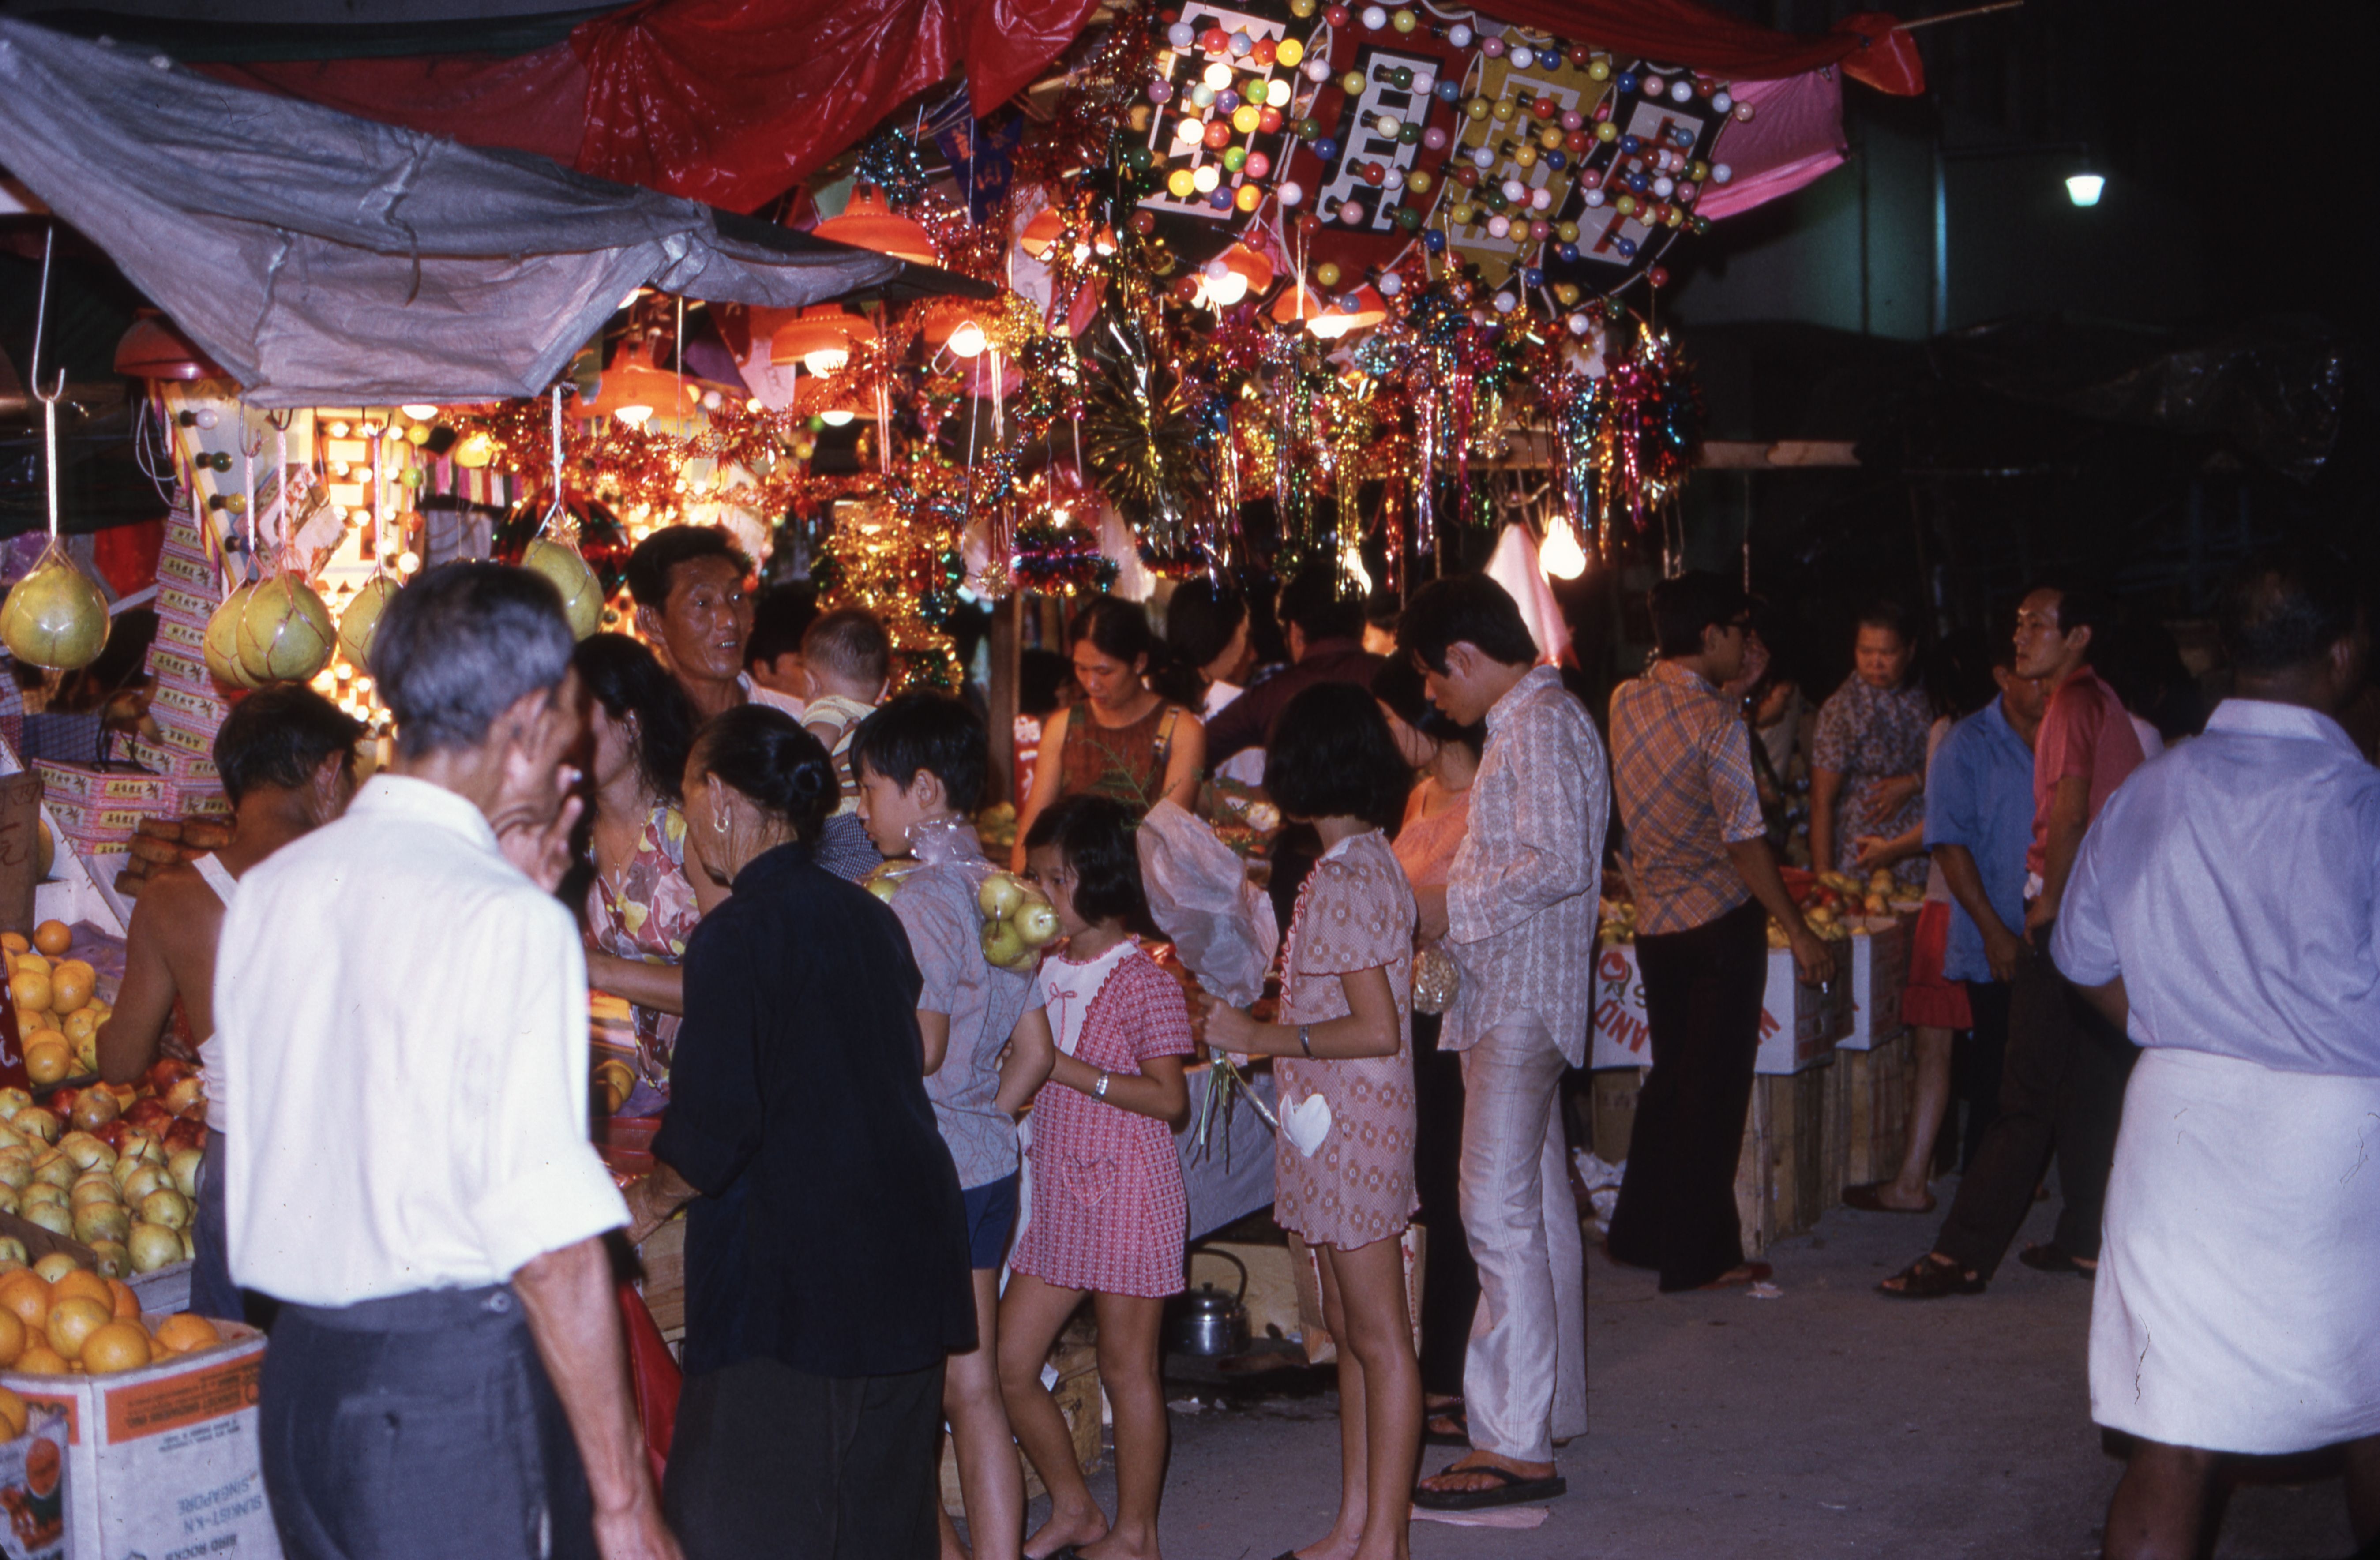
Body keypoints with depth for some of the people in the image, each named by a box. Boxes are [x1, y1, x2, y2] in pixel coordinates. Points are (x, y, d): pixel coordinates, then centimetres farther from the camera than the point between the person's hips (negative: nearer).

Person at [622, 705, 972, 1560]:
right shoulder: (868, 916, 10)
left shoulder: (737, 934, -13)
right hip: (906, 1255, 8)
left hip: (793, 1265, -8)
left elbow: (711, 1130, -18)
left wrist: (649, 1200, 4)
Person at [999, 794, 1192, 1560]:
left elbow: (1169, 1099, -16)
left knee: (1126, 1367, 2)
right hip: (1056, 1195, 7)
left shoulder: (1142, 981, -11)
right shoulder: (1046, 972, 10)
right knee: (1007, 1365, 7)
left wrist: (1069, 1070, -19)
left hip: (1128, 1194, -7)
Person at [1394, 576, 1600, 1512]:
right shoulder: (1527, 722, 18)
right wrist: (1445, 907, 16)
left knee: (1499, 1210, -12)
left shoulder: (1540, 725, -15)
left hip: (1521, 1002, -11)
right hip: (1513, 996, 11)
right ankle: (1549, 1405, 27)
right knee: (1536, 1206, 16)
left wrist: (1450, 909, -16)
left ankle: (1517, 1444, -12)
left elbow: (1560, 864, -24)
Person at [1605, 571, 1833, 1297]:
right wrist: (1798, 933, -13)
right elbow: (1745, 840, -19)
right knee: (1715, 1088, 1)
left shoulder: (1626, 702, 3)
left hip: (1654, 922, 7)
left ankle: (1640, 1233, 25)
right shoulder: (1717, 720, -17)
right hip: (1721, 921, -7)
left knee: (1671, 1076, 19)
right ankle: (1697, 1256, 6)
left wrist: (1730, 686, 18)